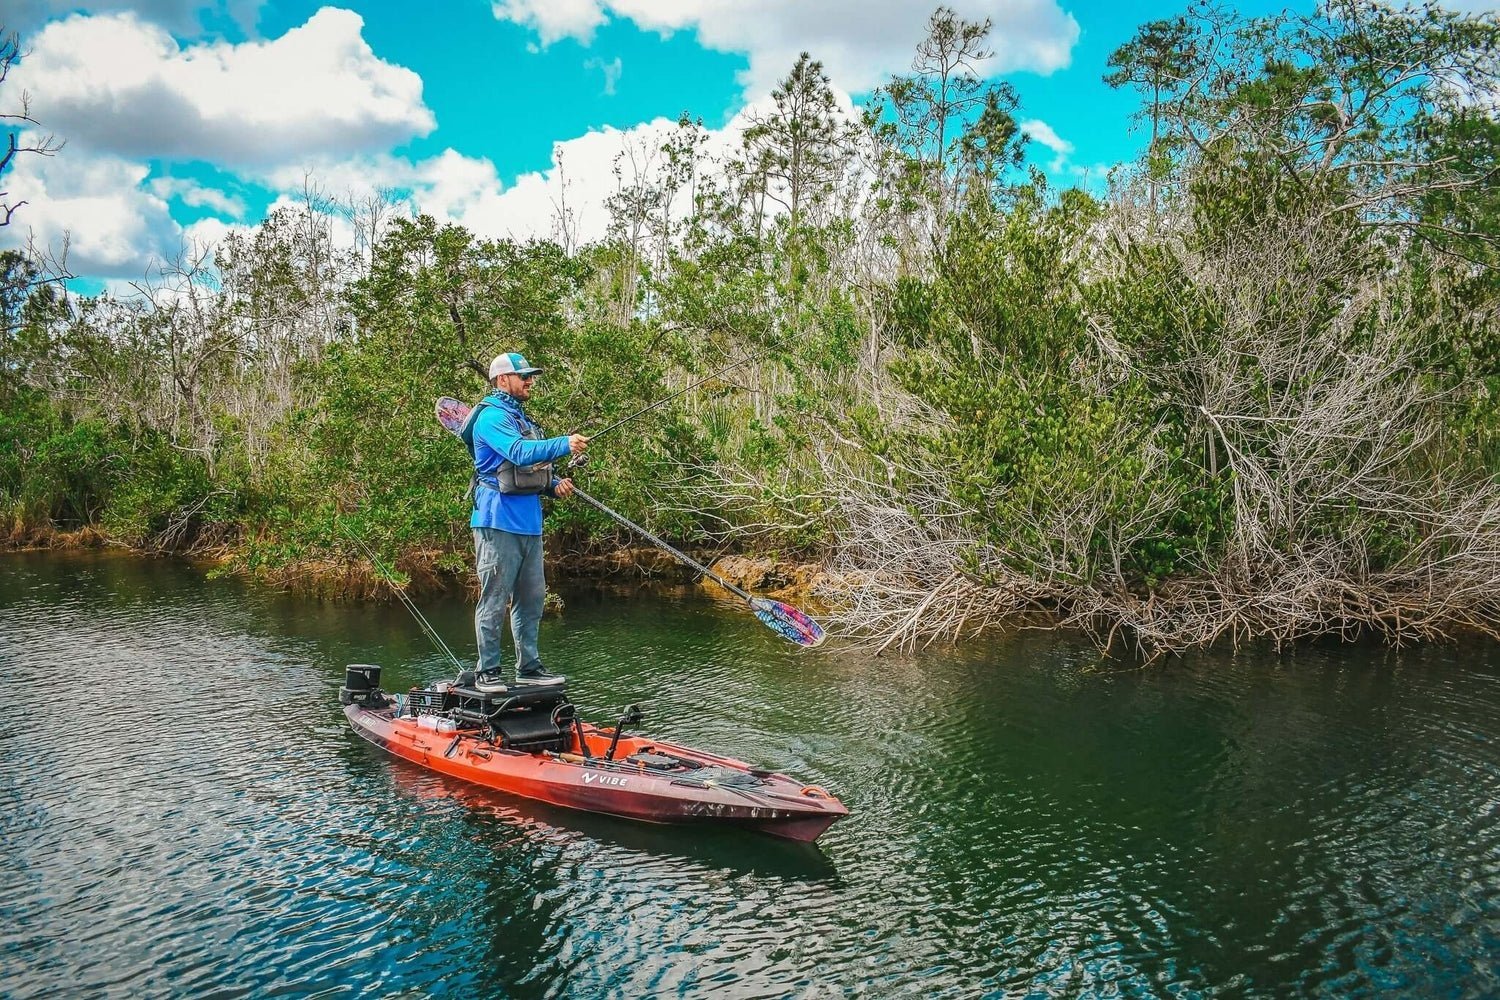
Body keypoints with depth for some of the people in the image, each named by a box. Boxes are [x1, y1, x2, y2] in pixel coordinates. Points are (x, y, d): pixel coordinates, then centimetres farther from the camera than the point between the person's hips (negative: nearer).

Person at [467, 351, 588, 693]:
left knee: (531, 598, 13)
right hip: (499, 521, -9)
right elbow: (518, 453, -27)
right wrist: (564, 444, -37)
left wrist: (554, 485, 6)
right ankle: (487, 671, 3)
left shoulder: (520, 417, 21)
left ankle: (529, 666, 21)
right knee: (495, 598, -5)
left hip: (529, 521, 9)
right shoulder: (492, 417, -9)